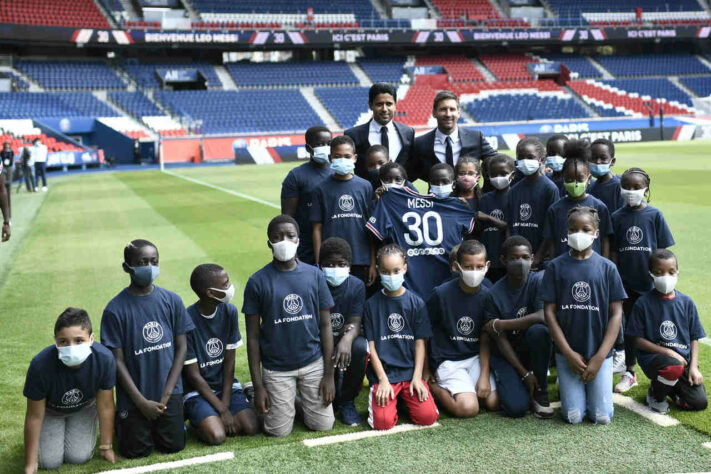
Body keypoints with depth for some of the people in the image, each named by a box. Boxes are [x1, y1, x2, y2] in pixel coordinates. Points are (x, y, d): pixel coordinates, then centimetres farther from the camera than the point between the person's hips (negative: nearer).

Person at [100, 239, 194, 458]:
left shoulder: (172, 300, -3)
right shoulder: (115, 309, -11)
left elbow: (181, 347, 1)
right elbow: (117, 360, -9)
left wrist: (166, 394, -6)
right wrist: (141, 401, -12)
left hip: (169, 391, 2)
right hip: (134, 395, -2)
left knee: (173, 446, 3)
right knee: (137, 451, 3)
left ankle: (161, 421, 33)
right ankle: (121, 422, 32)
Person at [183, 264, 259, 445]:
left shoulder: (230, 312, -4)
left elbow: (229, 362, -1)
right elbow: (193, 375, -15)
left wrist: (225, 404, -10)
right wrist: (222, 410, -16)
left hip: (225, 384, 5)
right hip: (197, 390, -5)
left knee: (252, 427, -16)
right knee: (217, 436, -26)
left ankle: (213, 418, 11)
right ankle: (198, 419, 6)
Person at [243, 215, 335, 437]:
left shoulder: (314, 275, -2)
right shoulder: (258, 282, -8)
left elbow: (325, 326, 2)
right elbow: (253, 336, -5)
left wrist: (329, 374, -2)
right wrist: (258, 386, -7)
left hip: (313, 362, 2)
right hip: (276, 368, -2)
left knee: (323, 425, 2)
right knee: (279, 431, -1)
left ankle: (301, 398, 30)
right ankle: (283, 401, 30)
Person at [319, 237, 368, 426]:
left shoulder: (356, 286, -6)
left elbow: (355, 324, -15)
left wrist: (347, 339, -39)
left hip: (344, 341, 1)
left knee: (360, 346, -32)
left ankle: (346, 402, -9)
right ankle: (328, 400, 4)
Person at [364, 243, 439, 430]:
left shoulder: (416, 303, 5)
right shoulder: (372, 303, 2)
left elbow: (420, 342, 4)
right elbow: (371, 346, -1)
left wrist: (417, 377, -6)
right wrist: (383, 380, -9)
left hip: (410, 371, 2)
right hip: (383, 373, -1)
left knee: (428, 416, -17)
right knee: (383, 422, -21)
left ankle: (406, 396, 12)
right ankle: (379, 394, 10)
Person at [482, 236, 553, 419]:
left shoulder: (538, 282, -11)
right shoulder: (495, 294, -12)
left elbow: (543, 317, -28)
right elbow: (501, 341, -11)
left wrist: (499, 324, -22)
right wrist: (525, 374, -17)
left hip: (533, 349, 1)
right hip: (508, 354, 0)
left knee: (538, 331, -34)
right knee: (516, 407, -22)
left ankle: (540, 391, -11)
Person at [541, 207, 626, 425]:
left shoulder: (607, 267, -1)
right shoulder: (556, 266, -1)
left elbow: (616, 313, -2)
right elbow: (549, 311, -2)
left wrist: (599, 357, -9)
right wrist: (569, 354, -9)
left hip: (599, 352, 0)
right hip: (567, 352, 0)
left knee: (602, 417, -3)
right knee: (573, 417, -3)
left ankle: (591, 387, 27)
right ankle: (576, 388, 28)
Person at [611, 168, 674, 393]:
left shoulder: (655, 215, -3)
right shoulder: (617, 217, 1)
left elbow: (663, 250, -1)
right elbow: (614, 251, 4)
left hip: (650, 282, -1)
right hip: (627, 282, 2)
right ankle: (629, 373, 20)